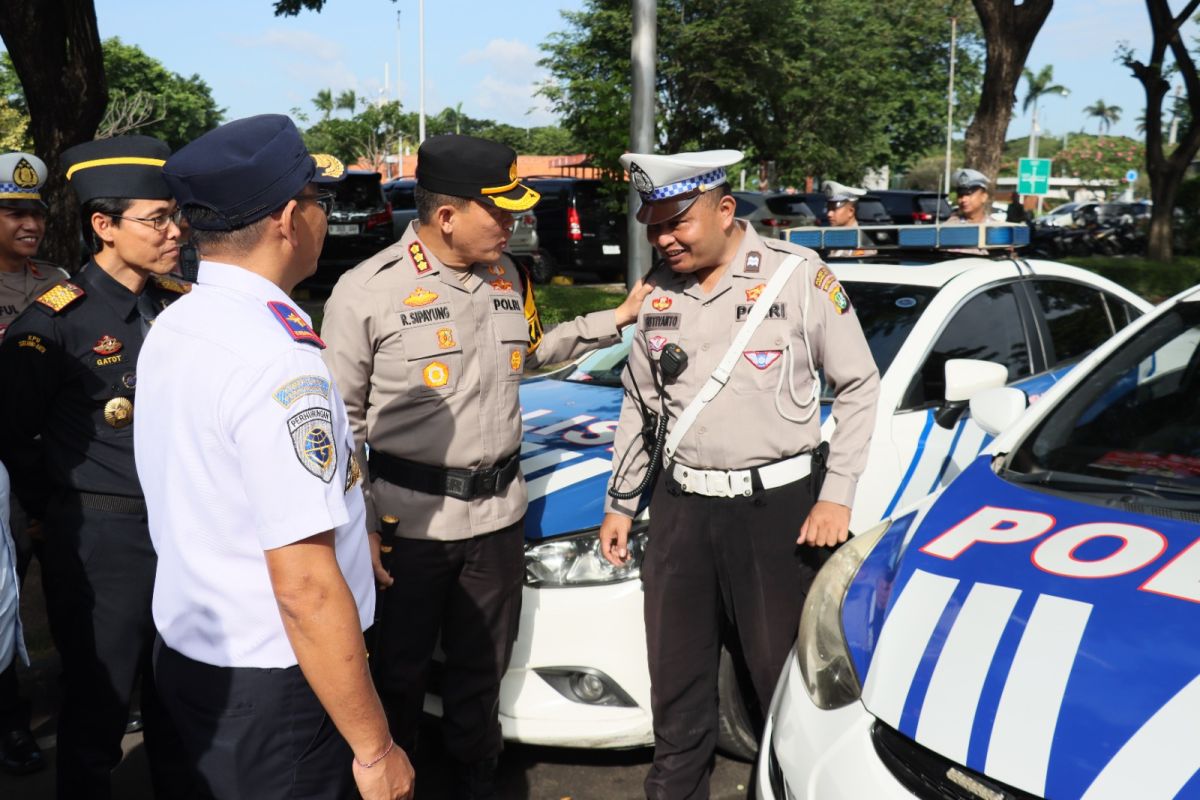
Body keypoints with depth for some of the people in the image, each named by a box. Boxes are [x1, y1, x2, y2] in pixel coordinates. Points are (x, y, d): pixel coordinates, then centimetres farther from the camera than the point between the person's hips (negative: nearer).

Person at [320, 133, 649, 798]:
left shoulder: (507, 277, 5)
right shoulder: (365, 291, -14)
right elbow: (341, 419, -9)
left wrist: (614, 320, 14)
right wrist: (360, 528, -12)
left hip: (498, 510, 5)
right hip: (411, 517, -5)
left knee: (482, 667, 20)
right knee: (398, 671, 11)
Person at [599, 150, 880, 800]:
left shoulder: (800, 276, -8)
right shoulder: (658, 292, 7)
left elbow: (858, 387, -3)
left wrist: (836, 496, -9)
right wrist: (620, 503, 19)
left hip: (779, 505, -4)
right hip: (681, 508, 5)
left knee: (789, 680, 6)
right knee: (677, 683, 12)